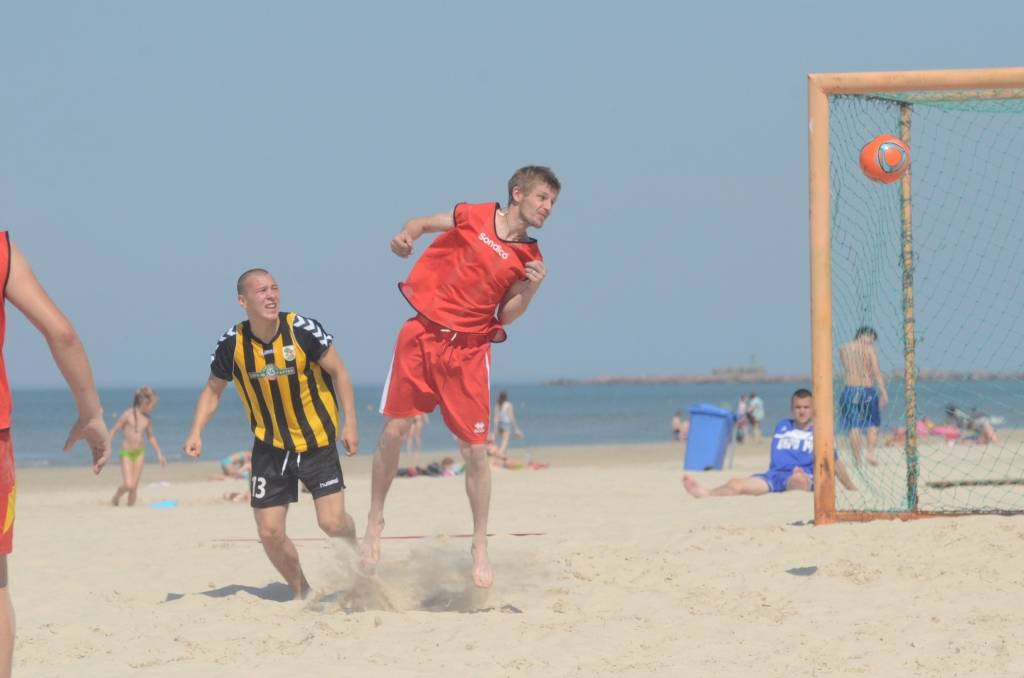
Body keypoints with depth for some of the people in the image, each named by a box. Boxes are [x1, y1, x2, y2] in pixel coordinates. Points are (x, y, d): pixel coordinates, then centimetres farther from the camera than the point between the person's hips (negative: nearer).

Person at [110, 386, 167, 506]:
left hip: (139, 453, 4)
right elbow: (114, 430, -7)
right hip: (126, 453, -4)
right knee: (128, 485, -12)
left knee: (134, 486, 1)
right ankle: (116, 498, 16)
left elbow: (151, 436, 18)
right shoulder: (128, 415, -11)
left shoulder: (148, 419, 3)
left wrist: (159, 454, 18)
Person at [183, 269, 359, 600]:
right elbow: (213, 389, 5)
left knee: (333, 522, -12)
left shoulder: (303, 330, -18)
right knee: (270, 532, -3)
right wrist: (196, 433, -7)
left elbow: (338, 373, -5)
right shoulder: (232, 344, -11)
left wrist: (349, 424, -10)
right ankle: (302, 592, 21)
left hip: (317, 442, -2)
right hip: (270, 447, 2)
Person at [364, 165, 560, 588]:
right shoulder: (473, 217, 1)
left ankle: (480, 549, 8)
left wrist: (530, 290, -16)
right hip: (422, 335, 0)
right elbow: (421, 223, 14)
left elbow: (504, 317, 2)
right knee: (394, 431, -1)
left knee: (475, 450, -3)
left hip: (468, 350, 0)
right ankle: (375, 521, 19)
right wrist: (406, 235, -9)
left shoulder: (529, 260, 2)